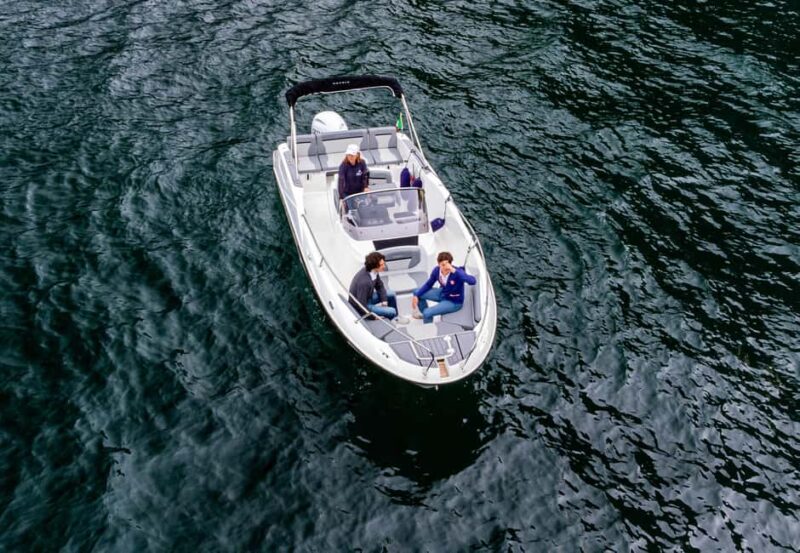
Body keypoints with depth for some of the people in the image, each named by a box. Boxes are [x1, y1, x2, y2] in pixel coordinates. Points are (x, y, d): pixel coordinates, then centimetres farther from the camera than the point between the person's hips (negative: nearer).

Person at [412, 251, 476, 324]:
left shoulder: (457, 272, -32)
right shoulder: (436, 270, -15)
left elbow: (473, 281, -50)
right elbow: (428, 284, 3)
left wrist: (455, 271, -53)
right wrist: (416, 295, -8)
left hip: (454, 302, -6)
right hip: (442, 294, 6)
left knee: (427, 313, -19)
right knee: (417, 292, 5)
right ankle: (423, 314, 29)